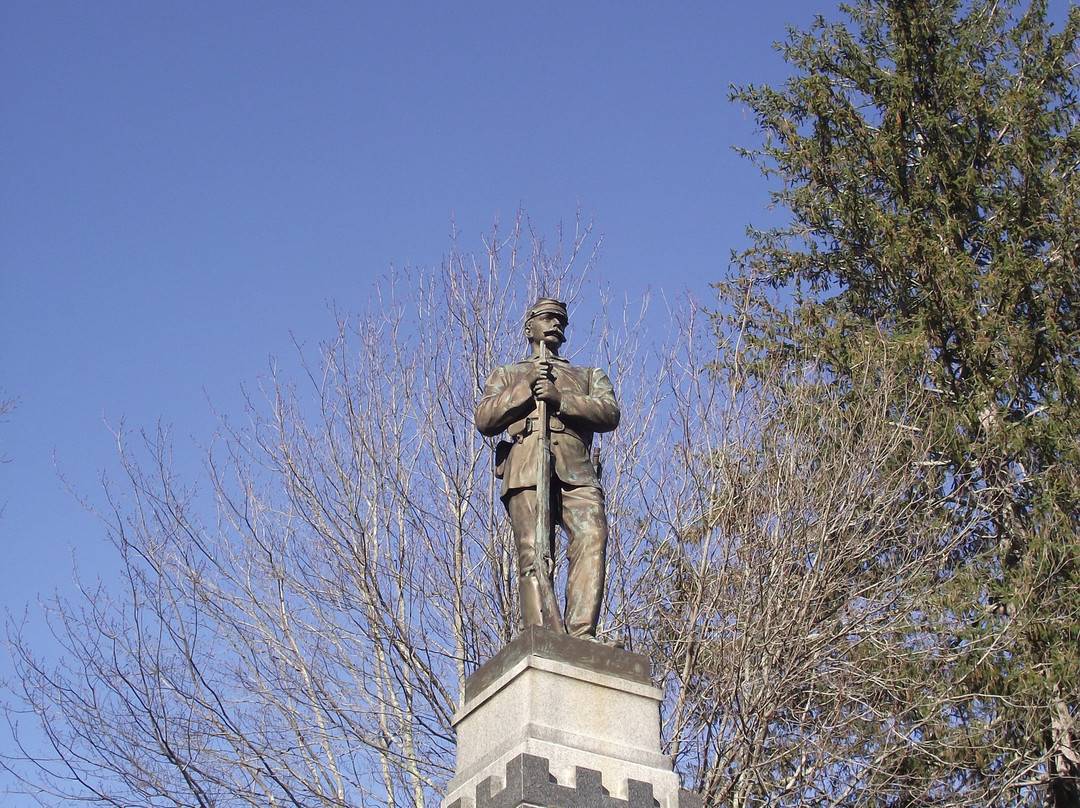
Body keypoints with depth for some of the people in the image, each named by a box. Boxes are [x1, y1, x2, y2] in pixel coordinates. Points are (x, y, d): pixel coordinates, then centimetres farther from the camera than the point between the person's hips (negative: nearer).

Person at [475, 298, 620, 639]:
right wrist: (526, 390, 2)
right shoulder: (506, 375, 33)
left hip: (576, 470, 1)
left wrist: (560, 399, -3)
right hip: (526, 468, -1)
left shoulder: (590, 376, 35)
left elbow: (610, 413, 12)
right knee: (533, 553, -18)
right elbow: (484, 420, 14)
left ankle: (581, 635, -34)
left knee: (591, 538, -26)